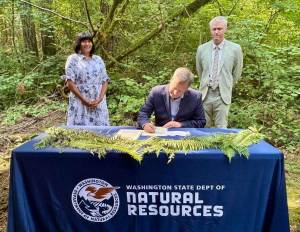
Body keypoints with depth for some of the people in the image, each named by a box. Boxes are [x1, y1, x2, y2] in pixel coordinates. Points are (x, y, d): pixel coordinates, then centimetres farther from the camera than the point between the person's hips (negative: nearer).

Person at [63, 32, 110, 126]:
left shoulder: (98, 60, 12)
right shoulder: (73, 59, 1)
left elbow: (105, 81, 8)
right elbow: (70, 83, -6)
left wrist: (100, 99, -8)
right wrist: (84, 100, -13)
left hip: (98, 104, 4)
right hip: (80, 103, -3)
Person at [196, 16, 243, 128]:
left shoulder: (235, 49, -2)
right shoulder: (202, 48, 4)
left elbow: (237, 73, 9)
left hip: (223, 96, -2)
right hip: (205, 94, 2)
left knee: (221, 129, 0)